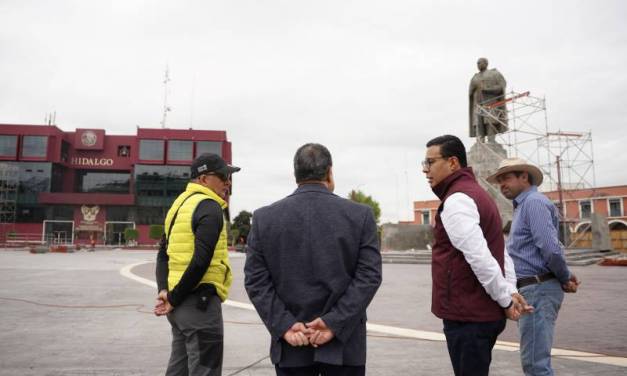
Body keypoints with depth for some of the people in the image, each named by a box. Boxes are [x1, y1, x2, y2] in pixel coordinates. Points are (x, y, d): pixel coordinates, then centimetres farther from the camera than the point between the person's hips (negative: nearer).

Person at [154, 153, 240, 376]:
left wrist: (164, 290, 2)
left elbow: (164, 254, 13)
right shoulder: (210, 207, -14)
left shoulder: (181, 203, 14)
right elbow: (201, 261, -22)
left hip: (180, 302, 9)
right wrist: (174, 298, -13)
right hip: (200, 301, -9)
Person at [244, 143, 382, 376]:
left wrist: (284, 325, -7)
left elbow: (256, 280, -5)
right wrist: (334, 323, -11)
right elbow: (369, 276, -9)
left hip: (290, 346, 1)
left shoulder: (264, 217, -2)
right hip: (344, 344, -1)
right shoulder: (361, 215, -4)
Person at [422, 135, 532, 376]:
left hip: (467, 315, -10)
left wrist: (505, 300, -13)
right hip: (483, 312, 10)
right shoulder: (476, 193, 17)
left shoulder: (456, 200, -16)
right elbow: (499, 252, 17)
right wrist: (511, 291, 9)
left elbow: (480, 258, -24)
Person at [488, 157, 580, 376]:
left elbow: (551, 248, -21)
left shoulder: (533, 202, -12)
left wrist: (565, 280, -7)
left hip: (538, 289, -10)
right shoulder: (524, 206, 20)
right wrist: (566, 278, 7)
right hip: (532, 289, 10)